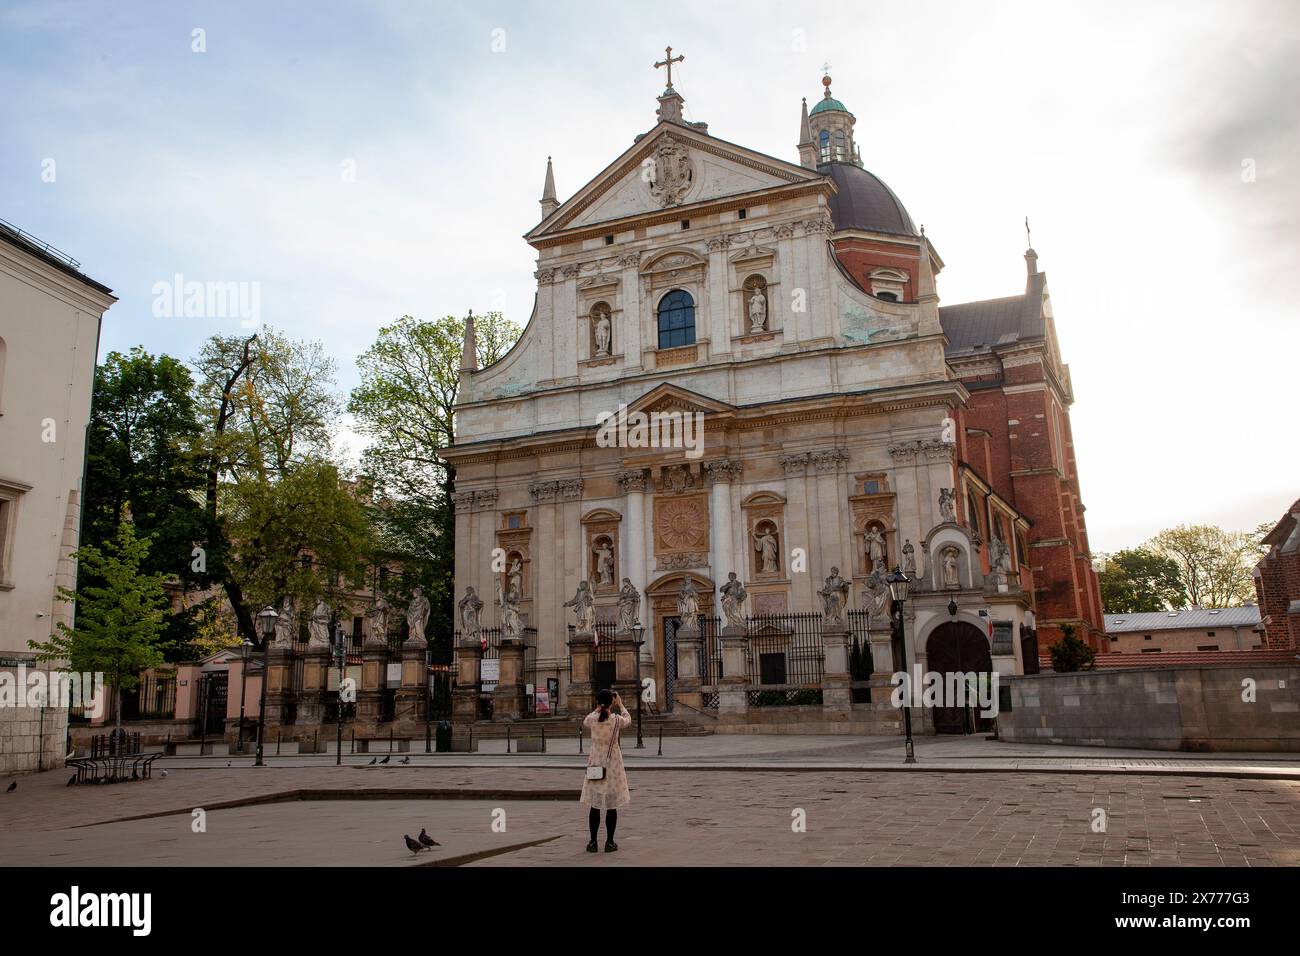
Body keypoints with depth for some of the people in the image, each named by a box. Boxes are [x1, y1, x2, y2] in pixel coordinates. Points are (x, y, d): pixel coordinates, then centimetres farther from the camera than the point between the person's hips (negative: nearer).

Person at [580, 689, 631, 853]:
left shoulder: (592, 720, -10)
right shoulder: (616, 720, -12)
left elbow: (585, 722, 16)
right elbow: (628, 719, 12)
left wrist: (598, 709, 19)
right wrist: (620, 705, 23)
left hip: (595, 765, 1)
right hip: (613, 765, -1)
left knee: (595, 805, 9)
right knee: (612, 806, 7)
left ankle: (593, 842, 12)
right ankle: (609, 842, 11)